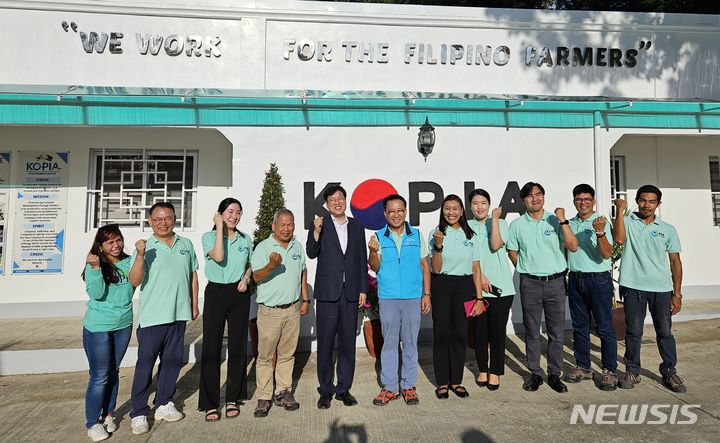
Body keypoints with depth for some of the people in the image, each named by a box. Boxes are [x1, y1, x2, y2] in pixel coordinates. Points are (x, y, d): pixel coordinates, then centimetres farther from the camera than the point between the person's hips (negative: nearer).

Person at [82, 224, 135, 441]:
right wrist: (95, 268, -31)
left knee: (113, 372, 16)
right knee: (99, 377, 3)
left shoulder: (128, 262, 1)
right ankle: (93, 422, 19)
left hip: (123, 326, 4)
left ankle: (108, 414, 32)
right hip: (98, 328, -4)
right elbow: (96, 294, -19)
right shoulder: (94, 266, -11)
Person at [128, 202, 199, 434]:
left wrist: (194, 304, 12)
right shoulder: (145, 247, -5)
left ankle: (163, 404, 30)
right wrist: (140, 256, -25)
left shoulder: (186, 244, 6)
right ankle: (138, 413, 18)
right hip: (152, 316, -4)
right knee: (145, 364, 4)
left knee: (172, 362, 14)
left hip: (179, 314, 4)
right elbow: (135, 280, -11)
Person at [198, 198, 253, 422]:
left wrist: (246, 278, -1)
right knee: (211, 347, 0)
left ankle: (233, 398, 23)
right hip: (216, 293, -3)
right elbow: (219, 257, -22)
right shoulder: (209, 236, -2)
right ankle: (210, 403, 15)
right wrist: (220, 227, -16)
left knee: (237, 346, 8)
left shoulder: (245, 239, 8)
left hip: (239, 294, 3)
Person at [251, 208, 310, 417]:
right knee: (265, 356, 2)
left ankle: (283, 392, 24)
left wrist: (305, 299, 14)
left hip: (293, 309, 4)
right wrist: (271, 265, -35)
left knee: (287, 354, 12)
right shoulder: (263, 247, -7)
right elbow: (256, 276, -16)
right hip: (270, 311, -4)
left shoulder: (297, 246, 9)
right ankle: (264, 397, 15)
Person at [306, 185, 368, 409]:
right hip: (327, 292, -2)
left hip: (350, 292, 3)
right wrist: (316, 231, -24)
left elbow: (362, 259, 10)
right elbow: (311, 253, -9)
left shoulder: (357, 226, 9)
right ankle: (326, 390, 21)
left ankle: (344, 388, 24)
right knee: (325, 342, 6)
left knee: (348, 342, 10)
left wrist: (363, 289, 6)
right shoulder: (320, 224, 1)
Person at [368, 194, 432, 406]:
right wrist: (373, 252, -23)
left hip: (413, 298, 1)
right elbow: (375, 267, -4)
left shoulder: (417, 235, 4)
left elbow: (425, 267, 7)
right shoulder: (378, 237, 2)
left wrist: (426, 294, 2)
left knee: (410, 343, 10)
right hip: (388, 298, -1)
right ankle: (389, 387, 20)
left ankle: (409, 386, 23)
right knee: (389, 343, 8)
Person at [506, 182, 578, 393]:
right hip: (530, 283, 0)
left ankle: (554, 374, 21)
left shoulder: (555, 221, 1)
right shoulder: (517, 225, 3)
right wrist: (528, 271, 5)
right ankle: (535, 373, 20)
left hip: (555, 282, 0)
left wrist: (563, 221, -15)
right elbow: (512, 253, 10)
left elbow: (573, 247, -8)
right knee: (532, 332, 8)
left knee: (556, 332, 8)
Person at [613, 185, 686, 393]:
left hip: (662, 289, 2)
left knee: (665, 332, 8)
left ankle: (670, 372, 24)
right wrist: (620, 210, -20)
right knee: (633, 331, 7)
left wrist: (677, 294, 3)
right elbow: (619, 239, -20)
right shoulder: (628, 222, 2)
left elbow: (675, 262, 8)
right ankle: (632, 371, 19)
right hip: (633, 286, -2)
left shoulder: (668, 229, 7)